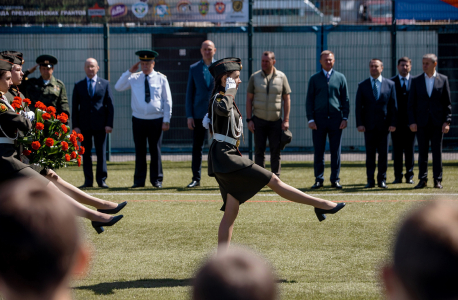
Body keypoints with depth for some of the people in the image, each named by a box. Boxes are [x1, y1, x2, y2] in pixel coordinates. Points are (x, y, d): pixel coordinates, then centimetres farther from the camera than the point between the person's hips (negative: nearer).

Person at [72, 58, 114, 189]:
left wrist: (109, 124, -4)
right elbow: (74, 107, 7)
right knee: (86, 153, 2)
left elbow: (110, 105, 4)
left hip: (100, 124, -1)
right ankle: (88, 180, 6)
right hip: (84, 125, 1)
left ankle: (101, 180, 5)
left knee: (101, 153, 0)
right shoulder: (78, 86, 9)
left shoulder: (105, 84, 7)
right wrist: (75, 125, -2)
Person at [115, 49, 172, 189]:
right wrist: (129, 72, -3)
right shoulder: (134, 78, 5)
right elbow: (118, 87, 2)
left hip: (156, 120, -1)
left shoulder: (161, 78, 2)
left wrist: (166, 120, -1)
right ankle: (139, 180, 10)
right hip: (139, 120, 1)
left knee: (155, 151, 2)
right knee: (140, 151, 5)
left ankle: (157, 180, 11)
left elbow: (167, 101, 3)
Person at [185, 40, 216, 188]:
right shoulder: (194, 68, 7)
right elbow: (189, 93, 6)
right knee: (197, 147, 2)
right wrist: (189, 115, -1)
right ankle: (196, 178, 8)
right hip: (199, 114, 1)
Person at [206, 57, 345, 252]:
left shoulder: (225, 98, 20)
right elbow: (223, 109, -37)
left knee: (231, 212, 8)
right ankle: (321, 205, -6)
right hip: (225, 156, -11)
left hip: (225, 157, 11)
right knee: (274, 181, -8)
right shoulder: (219, 98, -12)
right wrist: (230, 90, -22)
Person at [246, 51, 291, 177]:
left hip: (276, 121, 0)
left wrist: (286, 120, -3)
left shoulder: (281, 77, 1)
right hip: (259, 120, 0)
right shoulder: (254, 77, 2)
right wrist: (249, 119, -4)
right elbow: (249, 99, 3)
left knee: (276, 151, 0)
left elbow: (287, 99, 3)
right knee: (259, 150, 0)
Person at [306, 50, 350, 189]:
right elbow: (309, 100, 7)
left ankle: (335, 179, 8)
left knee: (336, 151, 2)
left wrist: (345, 118, 0)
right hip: (319, 119, 0)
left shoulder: (340, 78, 9)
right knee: (318, 151, 2)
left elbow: (346, 99, 9)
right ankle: (319, 179, 8)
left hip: (336, 119, 0)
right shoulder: (314, 79, 8)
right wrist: (310, 119, -3)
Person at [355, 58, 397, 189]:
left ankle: (382, 179, 9)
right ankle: (370, 180, 6)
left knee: (383, 153, 2)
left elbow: (393, 105, 4)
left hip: (384, 124, 0)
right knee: (370, 153, 2)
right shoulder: (362, 85, 6)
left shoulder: (390, 84, 6)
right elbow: (358, 106, 4)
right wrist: (359, 123, -6)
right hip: (369, 124, 0)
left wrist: (392, 123, -3)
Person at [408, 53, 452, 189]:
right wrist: (412, 122, -5)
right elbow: (411, 103, 5)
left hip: (437, 122, -1)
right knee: (422, 152, 3)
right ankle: (423, 179, 8)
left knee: (437, 151, 2)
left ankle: (438, 180, 8)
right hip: (422, 122, 1)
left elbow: (447, 103, 4)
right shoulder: (416, 81, 5)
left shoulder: (443, 80, 4)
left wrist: (447, 121, -5)